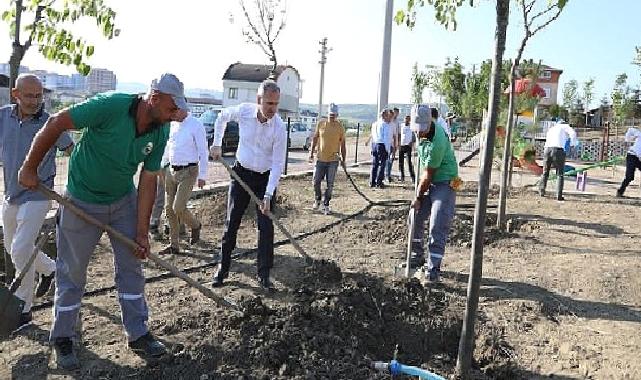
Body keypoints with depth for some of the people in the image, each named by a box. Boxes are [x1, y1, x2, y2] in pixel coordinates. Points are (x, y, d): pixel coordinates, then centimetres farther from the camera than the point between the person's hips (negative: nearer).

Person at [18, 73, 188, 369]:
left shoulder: (160, 132, -12)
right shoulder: (111, 106, -30)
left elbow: (148, 181, -7)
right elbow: (56, 123, -21)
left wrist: (142, 232, -8)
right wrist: (29, 168, -13)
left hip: (124, 201, 5)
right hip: (82, 202, -4)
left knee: (131, 265, 7)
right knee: (72, 272, 8)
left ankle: (137, 334, 21)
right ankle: (62, 339, 27)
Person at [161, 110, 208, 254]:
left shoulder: (196, 125, -11)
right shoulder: (172, 124, 9)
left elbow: (203, 152, -10)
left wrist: (202, 176, -12)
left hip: (188, 171, -7)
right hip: (171, 170, 7)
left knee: (178, 208, -13)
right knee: (169, 209, 6)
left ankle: (195, 226, 18)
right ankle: (173, 245, 17)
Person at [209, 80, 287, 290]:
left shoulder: (279, 127, -20)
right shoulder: (243, 111, -13)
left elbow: (278, 164, -19)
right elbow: (222, 117, 11)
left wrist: (268, 195, -25)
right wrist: (217, 144, 8)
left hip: (265, 178, -2)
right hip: (241, 173, 2)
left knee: (266, 226, -3)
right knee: (231, 223, 6)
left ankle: (264, 275, 8)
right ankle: (223, 268, 20)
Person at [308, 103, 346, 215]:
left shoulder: (340, 128, -1)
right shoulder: (321, 124, 2)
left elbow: (342, 145, 4)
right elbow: (315, 139, 9)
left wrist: (343, 160, 4)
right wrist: (311, 153, 5)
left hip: (333, 160, -1)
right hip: (320, 159, 1)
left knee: (330, 184, 2)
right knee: (316, 181, 5)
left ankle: (325, 205, 14)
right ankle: (317, 200, 29)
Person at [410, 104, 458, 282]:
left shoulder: (436, 143, -30)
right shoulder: (423, 131, -4)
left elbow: (428, 175, -21)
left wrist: (418, 198, -11)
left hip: (444, 183, -9)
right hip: (428, 182, 9)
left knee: (437, 227, -12)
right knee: (416, 218, 11)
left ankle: (434, 268, -7)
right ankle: (417, 255, 26)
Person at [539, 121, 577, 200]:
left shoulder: (550, 129, 33)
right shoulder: (565, 126, 16)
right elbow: (573, 133, -3)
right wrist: (573, 144, 12)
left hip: (547, 149, 4)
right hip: (558, 150, -4)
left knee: (545, 172, 21)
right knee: (560, 174, 6)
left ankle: (541, 191, 24)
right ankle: (559, 195, 2)